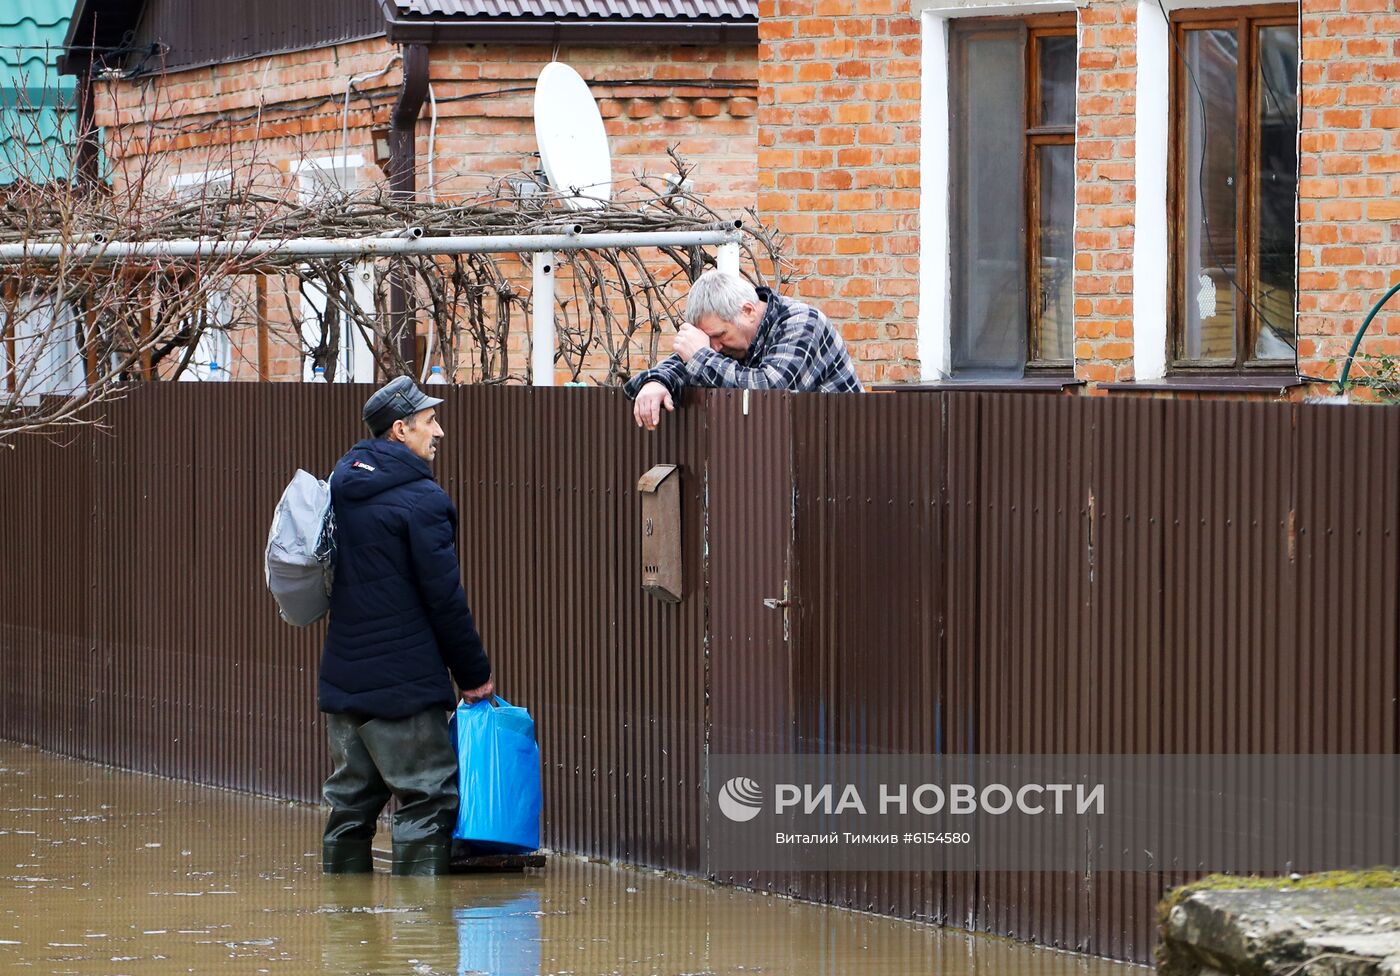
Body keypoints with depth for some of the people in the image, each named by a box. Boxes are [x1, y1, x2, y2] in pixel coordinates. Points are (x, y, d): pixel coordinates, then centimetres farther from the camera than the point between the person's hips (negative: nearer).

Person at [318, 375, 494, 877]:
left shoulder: (340, 487, 12)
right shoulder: (421, 500, -13)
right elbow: (445, 599, -13)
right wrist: (475, 674, -3)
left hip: (342, 679, 8)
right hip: (402, 683, -8)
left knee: (351, 799, 14)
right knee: (428, 798, -5)